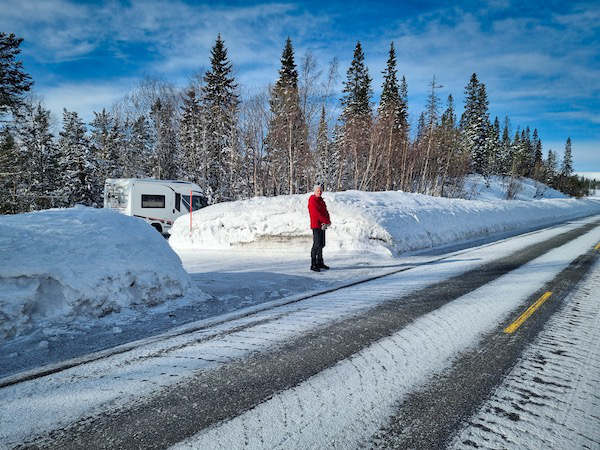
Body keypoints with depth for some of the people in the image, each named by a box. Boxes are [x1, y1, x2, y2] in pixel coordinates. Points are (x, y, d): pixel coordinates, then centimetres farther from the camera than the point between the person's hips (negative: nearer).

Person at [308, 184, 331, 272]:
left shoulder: (321, 200, 17)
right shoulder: (312, 200, -10)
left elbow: (325, 212, 12)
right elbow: (316, 213, -19)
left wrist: (327, 221, -7)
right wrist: (326, 221, -16)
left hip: (322, 226, 9)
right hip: (316, 226, -9)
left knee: (321, 245, 13)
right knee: (317, 245, -11)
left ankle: (320, 263, 23)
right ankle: (313, 265, -9)